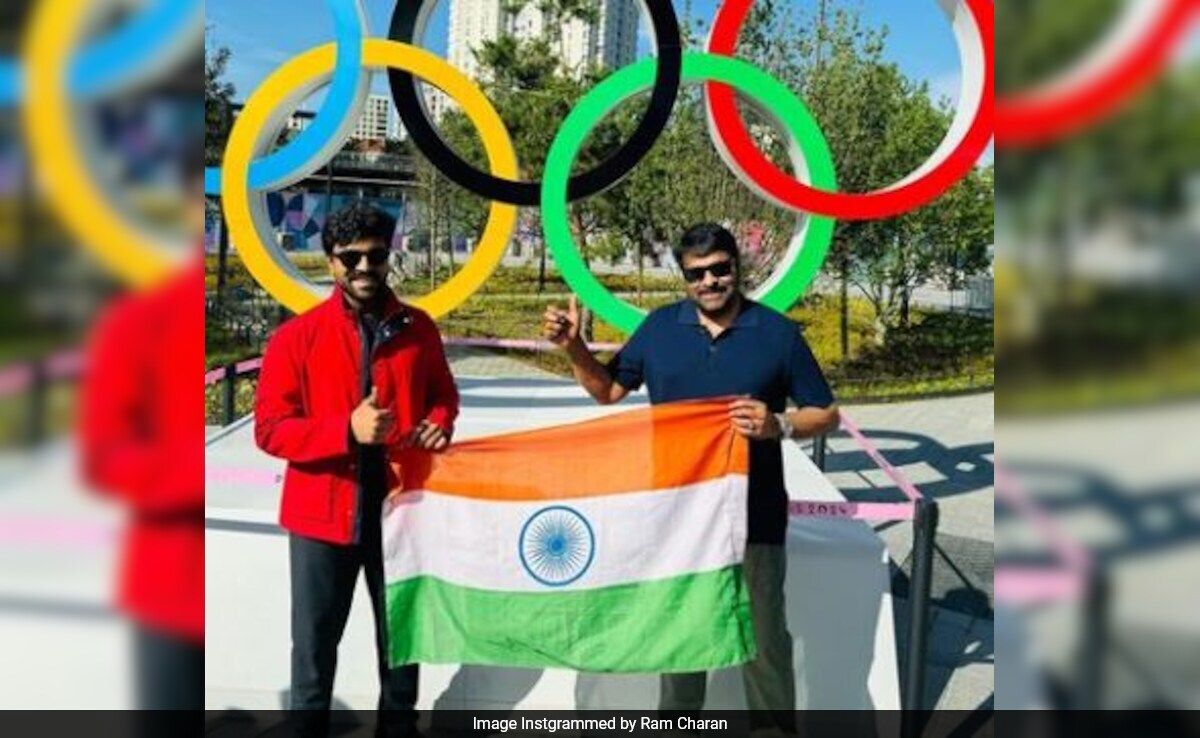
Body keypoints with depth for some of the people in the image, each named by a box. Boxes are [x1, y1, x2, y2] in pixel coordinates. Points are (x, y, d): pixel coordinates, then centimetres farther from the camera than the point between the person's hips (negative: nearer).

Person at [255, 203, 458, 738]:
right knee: (315, 639, 10)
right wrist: (346, 430, -24)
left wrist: (438, 425, -8)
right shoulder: (297, 336, -9)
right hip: (322, 511, -2)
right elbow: (269, 429, -10)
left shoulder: (418, 329, 1)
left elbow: (443, 395, 15)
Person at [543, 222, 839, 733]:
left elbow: (825, 414, -1)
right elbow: (608, 390, 10)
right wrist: (573, 348, -5)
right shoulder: (660, 326, 3)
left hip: (753, 512, -3)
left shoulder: (777, 332, -4)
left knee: (763, 633, 7)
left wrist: (778, 425, -20)